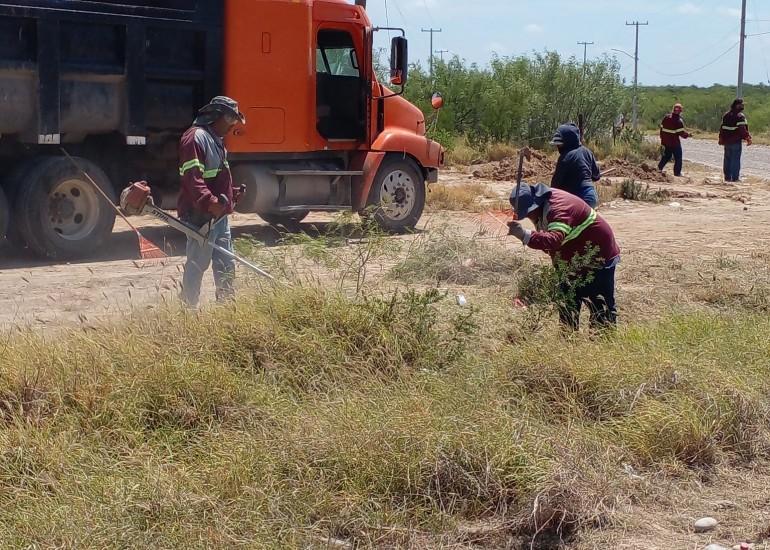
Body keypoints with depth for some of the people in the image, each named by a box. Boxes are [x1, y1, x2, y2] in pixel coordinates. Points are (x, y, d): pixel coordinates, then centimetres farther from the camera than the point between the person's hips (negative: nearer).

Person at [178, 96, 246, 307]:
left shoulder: (217, 139, 18)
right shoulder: (195, 137, -15)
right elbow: (192, 176, -26)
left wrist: (229, 194, 18)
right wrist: (210, 202, -34)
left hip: (219, 215, 10)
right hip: (201, 215, -10)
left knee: (226, 265, 14)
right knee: (197, 264, -2)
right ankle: (189, 309, 7)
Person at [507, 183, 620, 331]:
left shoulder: (558, 208, -34)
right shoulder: (543, 208, -2)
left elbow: (555, 239, -53)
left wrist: (524, 235, -63)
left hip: (598, 258, -10)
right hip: (576, 260, 10)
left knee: (601, 307, -5)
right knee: (567, 303, 15)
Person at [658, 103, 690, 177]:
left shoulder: (666, 117, 3)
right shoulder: (679, 121, -16)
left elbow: (662, 128, 9)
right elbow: (681, 132, -17)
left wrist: (662, 138, 19)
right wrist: (687, 135, 2)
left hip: (665, 141, 6)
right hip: (675, 143, -6)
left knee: (666, 155, 22)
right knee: (678, 158, 5)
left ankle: (659, 167, 18)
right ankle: (677, 173, 7)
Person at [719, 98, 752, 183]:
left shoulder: (726, 115, 10)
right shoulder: (740, 116, -12)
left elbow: (722, 128, 15)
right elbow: (743, 129, -19)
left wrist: (721, 139, 22)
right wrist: (748, 138, -16)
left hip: (727, 141, 6)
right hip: (736, 142, -6)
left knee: (727, 159, 11)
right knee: (736, 160, -2)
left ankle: (727, 177, 14)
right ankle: (735, 177, -3)